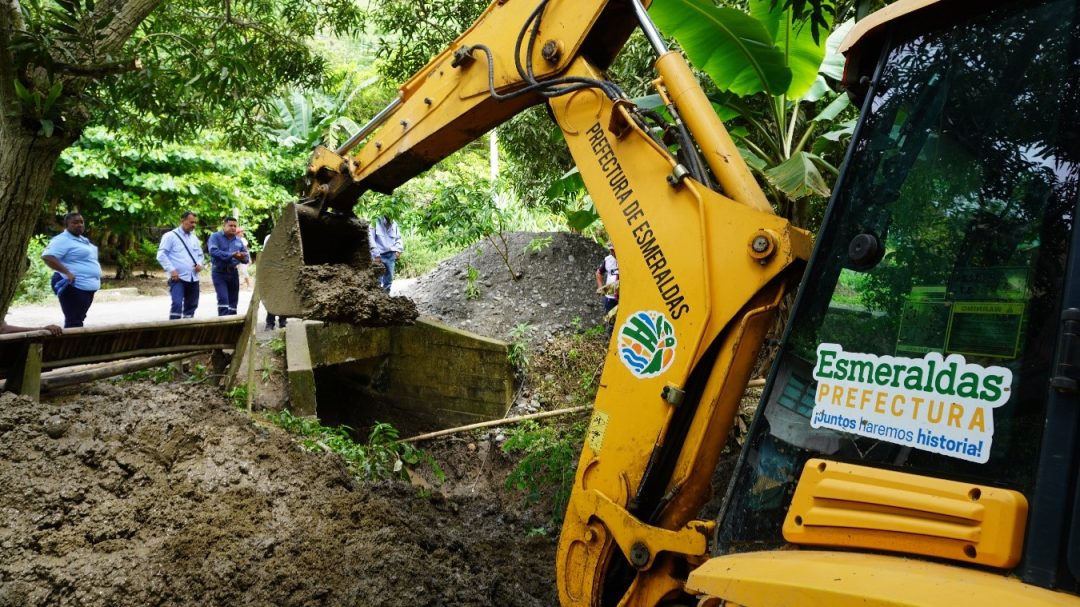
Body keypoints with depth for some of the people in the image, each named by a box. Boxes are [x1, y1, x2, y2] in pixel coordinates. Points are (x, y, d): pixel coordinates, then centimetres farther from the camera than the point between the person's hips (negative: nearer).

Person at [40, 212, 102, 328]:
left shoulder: (82, 239, 17)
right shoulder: (62, 240, -13)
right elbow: (47, 257, -25)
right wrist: (67, 272, -31)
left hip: (87, 287, 10)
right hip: (74, 287, -10)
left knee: (78, 319, 16)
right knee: (74, 321, -10)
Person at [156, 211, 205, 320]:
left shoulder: (194, 238, 17)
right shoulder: (170, 236, -3)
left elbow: (200, 254, 26)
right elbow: (161, 255, -8)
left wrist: (199, 264, 3)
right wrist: (171, 270, -17)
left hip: (193, 278, 7)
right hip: (178, 278, -7)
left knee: (191, 306, 11)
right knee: (177, 304, -19)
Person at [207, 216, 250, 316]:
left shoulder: (238, 240, 13)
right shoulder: (215, 236, -2)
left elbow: (246, 258, 10)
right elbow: (213, 251, -20)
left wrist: (243, 257, -16)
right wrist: (231, 255, -27)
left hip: (233, 272, 5)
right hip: (219, 272, -5)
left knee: (233, 301, 9)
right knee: (223, 299, -16)